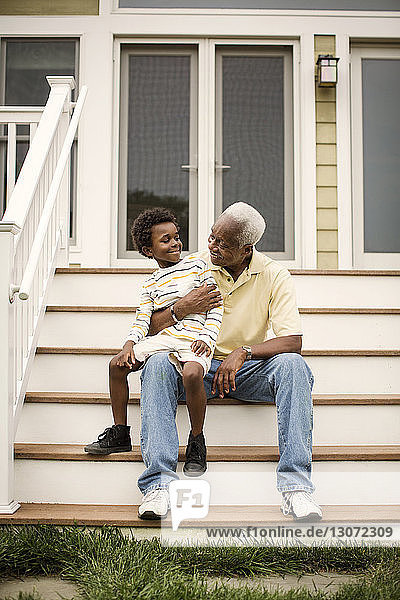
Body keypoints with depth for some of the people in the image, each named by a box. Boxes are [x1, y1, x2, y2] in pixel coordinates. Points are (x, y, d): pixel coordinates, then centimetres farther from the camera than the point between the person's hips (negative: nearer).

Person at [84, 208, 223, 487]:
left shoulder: (197, 264, 9)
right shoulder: (151, 284, 18)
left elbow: (216, 305, 4)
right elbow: (142, 319, 9)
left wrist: (207, 338, -10)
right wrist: (130, 344, -11)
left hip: (195, 337, -5)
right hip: (163, 336, 5)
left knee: (192, 372, -36)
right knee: (118, 365, -9)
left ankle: (197, 440, -15)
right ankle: (120, 433, 6)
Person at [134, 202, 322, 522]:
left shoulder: (275, 275, -6)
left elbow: (292, 341, -16)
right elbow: (155, 326, -1)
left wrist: (243, 352, -31)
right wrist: (181, 308, -23)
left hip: (247, 369, 0)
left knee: (293, 365, -30)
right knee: (157, 364, -30)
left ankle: (296, 485, -32)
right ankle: (159, 482, -35)